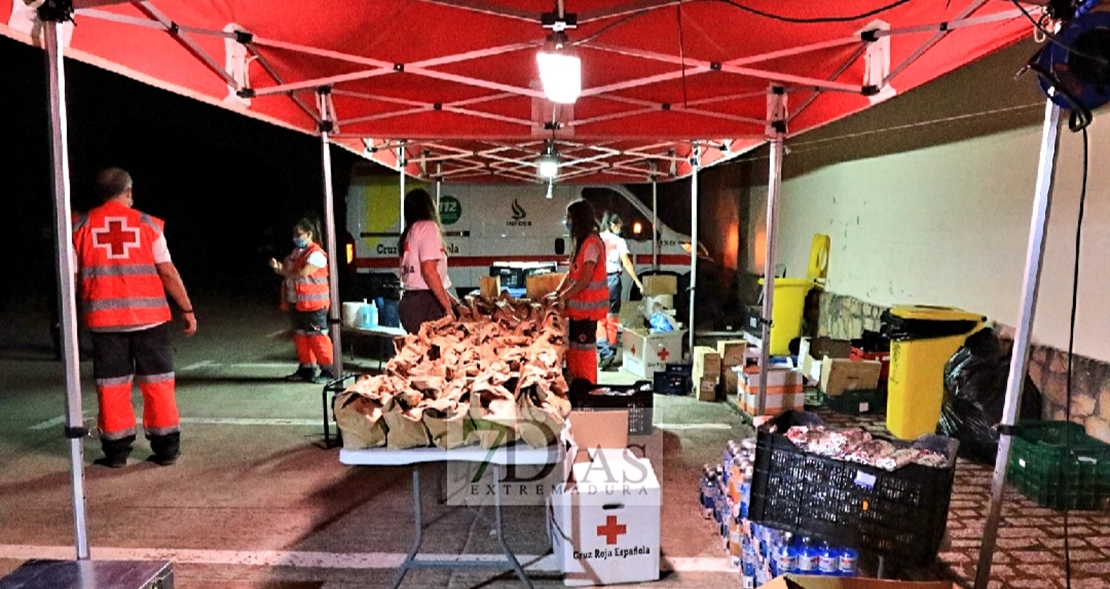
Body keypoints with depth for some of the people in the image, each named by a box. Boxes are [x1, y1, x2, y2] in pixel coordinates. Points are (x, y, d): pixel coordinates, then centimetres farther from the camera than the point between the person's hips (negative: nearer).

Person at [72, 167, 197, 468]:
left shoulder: (81, 227, 4)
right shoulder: (147, 224, -1)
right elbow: (168, 272, -4)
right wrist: (187, 309, 2)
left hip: (104, 318, 2)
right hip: (148, 316, -1)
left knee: (112, 385, 10)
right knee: (157, 382, 6)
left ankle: (116, 450, 15)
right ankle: (166, 448, 10)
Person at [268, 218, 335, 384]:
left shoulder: (316, 254, -13)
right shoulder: (295, 253, 16)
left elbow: (302, 273, -22)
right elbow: (287, 269, 19)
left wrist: (282, 270, -10)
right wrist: (278, 266, -2)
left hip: (313, 304, -9)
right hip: (296, 303, 9)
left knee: (317, 337, -8)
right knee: (301, 336, 14)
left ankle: (328, 371, -4)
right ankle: (306, 368, 23)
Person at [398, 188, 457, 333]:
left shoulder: (409, 233, 20)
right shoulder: (428, 227, -4)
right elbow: (429, 271, -15)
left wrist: (450, 299, 21)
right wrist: (447, 305, -10)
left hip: (409, 300, 8)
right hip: (424, 303, -8)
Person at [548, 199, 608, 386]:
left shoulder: (591, 243, -17)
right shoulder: (581, 242, 13)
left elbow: (584, 280, -20)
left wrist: (562, 297, -12)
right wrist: (557, 292, 4)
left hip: (586, 306, -9)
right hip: (578, 306, 9)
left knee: (584, 349, -2)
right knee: (574, 347, 15)